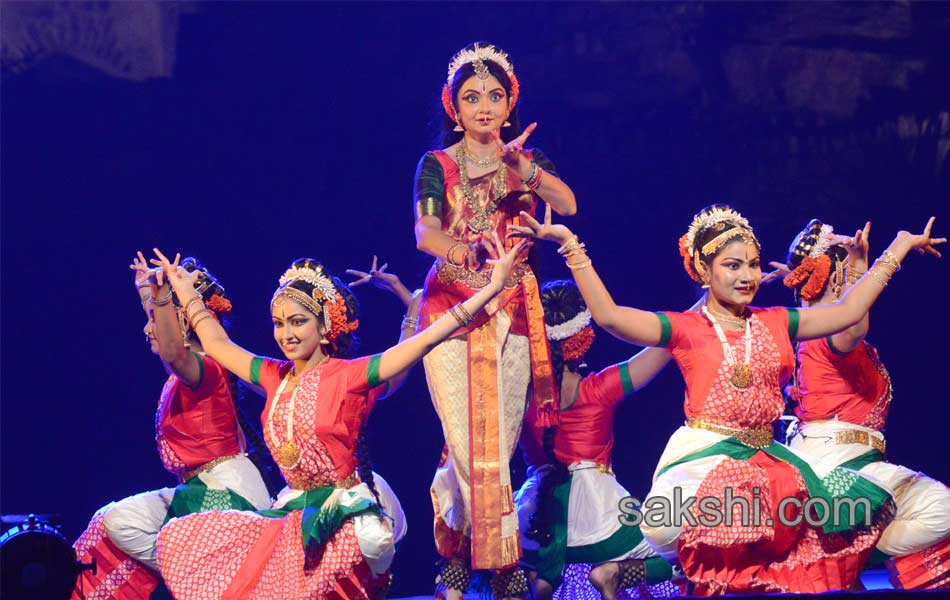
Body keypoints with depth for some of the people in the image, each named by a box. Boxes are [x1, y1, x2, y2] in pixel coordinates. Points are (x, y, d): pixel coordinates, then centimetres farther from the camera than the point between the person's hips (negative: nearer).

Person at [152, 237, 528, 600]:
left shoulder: (349, 375, -8)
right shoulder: (276, 378, 8)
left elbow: (426, 339, -15)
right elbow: (217, 344, 23)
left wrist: (493, 286, -21)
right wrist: (187, 294, 31)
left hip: (342, 518, -6)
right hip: (293, 516, 6)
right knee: (181, 538, -1)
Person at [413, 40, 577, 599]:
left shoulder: (529, 161, 10)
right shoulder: (438, 166, 4)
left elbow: (568, 205, -11)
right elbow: (424, 231, -14)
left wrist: (523, 167, -28)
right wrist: (465, 252, -36)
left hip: (513, 309, 2)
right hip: (451, 304, -2)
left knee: (500, 439, -1)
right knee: (472, 442, -10)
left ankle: (456, 548, 16)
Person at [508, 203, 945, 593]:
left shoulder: (776, 323, 16)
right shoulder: (686, 329, 2)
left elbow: (847, 311, 19)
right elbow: (609, 316, -9)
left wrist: (898, 249, 21)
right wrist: (570, 245, -15)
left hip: (763, 460, 6)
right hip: (705, 460, -6)